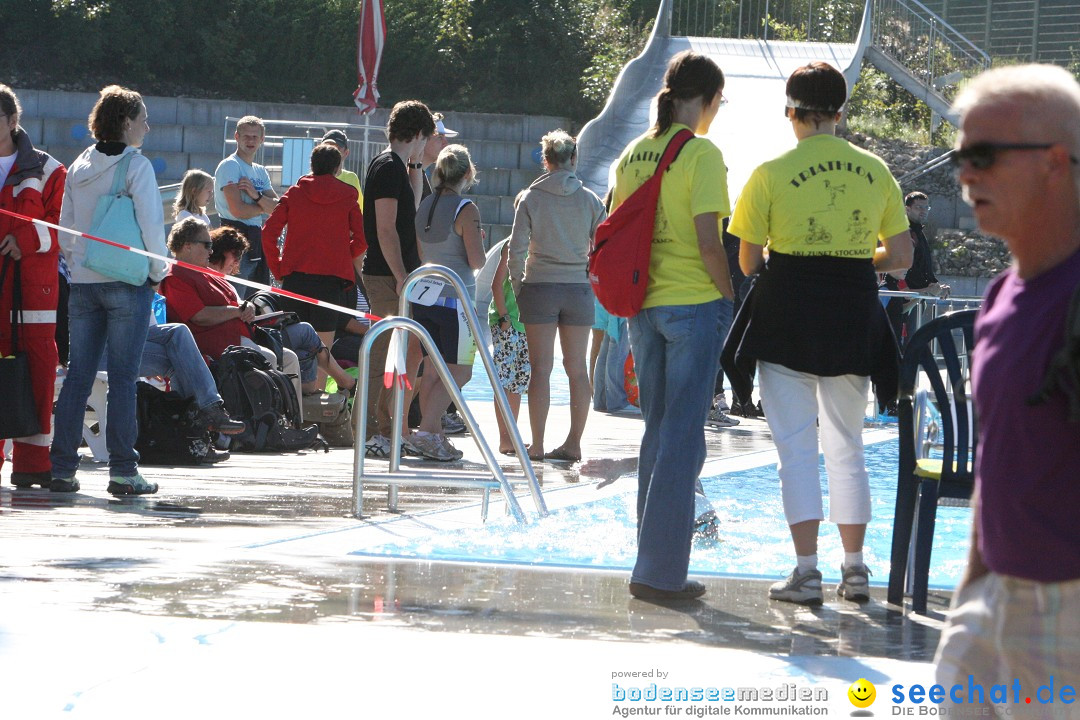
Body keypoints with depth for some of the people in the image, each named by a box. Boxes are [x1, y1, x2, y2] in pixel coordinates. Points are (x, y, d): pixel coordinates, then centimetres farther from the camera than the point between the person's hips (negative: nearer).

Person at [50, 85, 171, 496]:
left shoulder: (78, 168, 10)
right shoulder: (136, 166, -9)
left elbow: (65, 228, 12)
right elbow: (151, 226, -11)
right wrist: (157, 273, 0)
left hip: (83, 284, 5)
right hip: (127, 282, -5)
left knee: (78, 375, 8)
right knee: (122, 377, -3)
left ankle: (62, 468, 6)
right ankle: (122, 471, -3)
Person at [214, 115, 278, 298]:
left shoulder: (261, 172, 18)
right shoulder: (230, 166, -6)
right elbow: (238, 210, -17)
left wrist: (256, 196, -12)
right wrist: (264, 207, 1)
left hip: (257, 240, 8)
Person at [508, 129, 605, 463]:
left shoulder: (531, 198, -2)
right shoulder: (589, 200, 2)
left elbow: (516, 249, -5)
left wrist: (518, 286, 7)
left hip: (540, 287, -1)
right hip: (578, 289, 2)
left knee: (541, 367, 0)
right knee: (577, 368, 7)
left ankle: (537, 445, -2)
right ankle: (574, 443, 8)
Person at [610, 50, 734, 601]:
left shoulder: (633, 154, 9)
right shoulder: (701, 154, -11)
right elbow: (708, 241, -16)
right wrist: (727, 296, -4)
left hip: (643, 305, 7)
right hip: (694, 303, -7)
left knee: (658, 432, 15)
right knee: (683, 437, -2)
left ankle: (652, 563, 18)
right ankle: (662, 572, -2)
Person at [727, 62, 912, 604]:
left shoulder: (772, 173, -6)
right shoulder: (875, 171, 4)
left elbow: (747, 261, -3)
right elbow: (901, 256, 6)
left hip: (787, 314, -3)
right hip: (854, 317, 3)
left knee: (796, 445, 0)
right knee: (846, 447, 13)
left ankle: (806, 571, -6)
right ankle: (854, 569, 14)